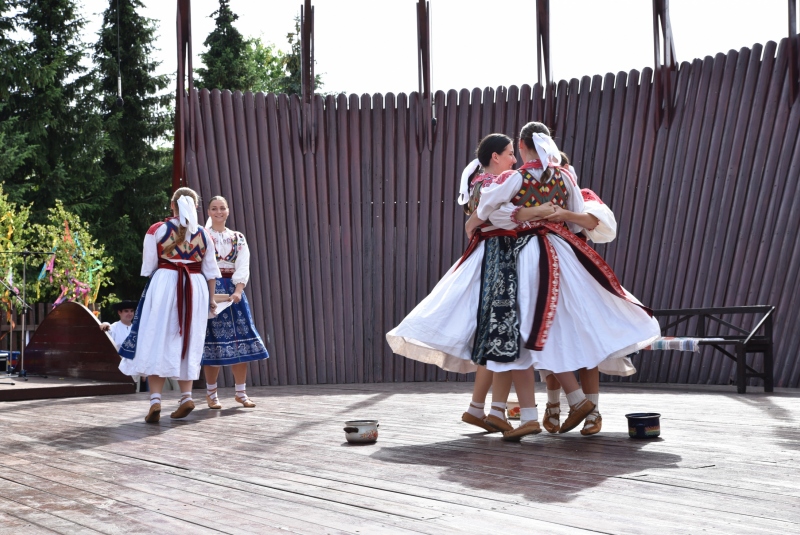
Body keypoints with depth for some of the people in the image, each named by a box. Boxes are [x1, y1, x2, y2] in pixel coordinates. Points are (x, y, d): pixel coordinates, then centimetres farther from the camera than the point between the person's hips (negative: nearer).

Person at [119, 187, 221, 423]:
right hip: (196, 289, 3)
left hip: (164, 285, -2)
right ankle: (186, 396, 4)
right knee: (187, 343, 12)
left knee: (158, 342, 0)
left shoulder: (157, 230, -1)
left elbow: (149, 267, 1)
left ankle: (155, 400, -9)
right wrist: (211, 298, 17)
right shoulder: (204, 235, 7)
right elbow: (210, 271, 9)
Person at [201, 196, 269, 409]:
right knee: (212, 339, -3)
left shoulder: (238, 238, 11)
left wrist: (238, 291, -16)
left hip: (233, 290, 3)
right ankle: (211, 393, 8)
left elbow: (243, 267, 0)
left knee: (240, 338, 2)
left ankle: (241, 392, 11)